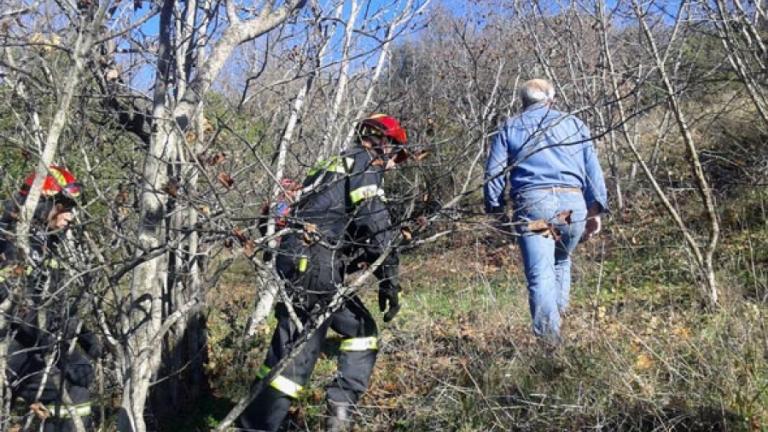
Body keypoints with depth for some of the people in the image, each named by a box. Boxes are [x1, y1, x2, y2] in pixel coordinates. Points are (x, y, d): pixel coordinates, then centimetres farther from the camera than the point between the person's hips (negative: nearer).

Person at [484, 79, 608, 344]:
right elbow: (593, 172, 14)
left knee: (540, 274, -6)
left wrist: (495, 210, 12)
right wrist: (596, 210, 15)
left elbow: (493, 173, 8)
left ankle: (549, 336, -17)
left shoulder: (509, 129, 17)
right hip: (572, 204, 2)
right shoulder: (574, 124, 19)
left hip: (531, 204, -2)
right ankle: (558, 317, 18)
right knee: (561, 262, 23)